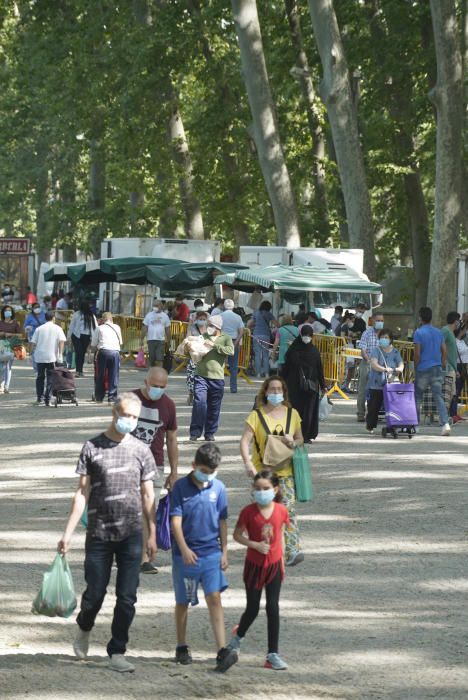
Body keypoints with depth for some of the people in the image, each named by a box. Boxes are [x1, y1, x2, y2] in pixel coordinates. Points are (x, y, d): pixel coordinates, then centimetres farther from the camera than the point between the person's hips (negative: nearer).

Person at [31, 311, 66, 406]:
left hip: (39, 356, 2)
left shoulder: (39, 329, 6)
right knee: (50, 378, 3)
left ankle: (40, 398, 10)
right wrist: (60, 354, -10)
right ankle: (47, 400, -3)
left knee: (40, 377, 14)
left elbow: (33, 343, 3)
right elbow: (62, 341, -11)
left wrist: (33, 353, 14)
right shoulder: (57, 329, 1)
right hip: (52, 357, -2)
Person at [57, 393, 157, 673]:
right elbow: (82, 493, 2)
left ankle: (117, 653, 8)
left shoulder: (141, 450, 6)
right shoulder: (92, 448, 1)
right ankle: (84, 628, 34)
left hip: (131, 535, 1)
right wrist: (68, 533, -3)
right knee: (95, 593, 3)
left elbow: (148, 496, 9)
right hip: (99, 533, -1)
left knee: (127, 597, -1)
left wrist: (152, 535, 4)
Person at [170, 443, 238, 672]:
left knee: (214, 598, -9)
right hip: (185, 555, -1)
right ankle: (182, 648, 25)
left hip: (211, 553, 1)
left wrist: (224, 551, 7)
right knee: (182, 602, 10)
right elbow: (176, 521, -11)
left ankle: (222, 651, -16)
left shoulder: (218, 488, 2)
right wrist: (184, 549, -21)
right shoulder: (181, 487, -6)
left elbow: (222, 522, 9)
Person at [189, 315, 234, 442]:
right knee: (199, 403, -12)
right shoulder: (202, 337, 12)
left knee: (214, 407, 5)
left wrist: (214, 345, -17)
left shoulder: (225, 338, 6)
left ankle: (210, 433, 17)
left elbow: (231, 350, -13)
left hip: (217, 378, 0)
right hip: (201, 376, 0)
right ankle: (195, 433, -9)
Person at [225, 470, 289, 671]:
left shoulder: (281, 511, -5)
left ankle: (273, 654, 4)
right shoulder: (249, 512, -12)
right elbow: (237, 535, -5)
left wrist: (281, 559, 9)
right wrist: (255, 545, -19)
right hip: (254, 564, -2)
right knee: (252, 609, 5)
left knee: (273, 608, -1)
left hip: (274, 565, 2)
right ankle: (238, 636, 37)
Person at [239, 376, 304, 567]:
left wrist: (294, 442, -9)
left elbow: (301, 439, 16)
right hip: (262, 471, -1)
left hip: (285, 471, 1)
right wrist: (248, 463, -28)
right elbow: (245, 440, -12)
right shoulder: (256, 415, -3)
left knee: (288, 509, -12)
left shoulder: (292, 414, 7)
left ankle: (292, 551, -16)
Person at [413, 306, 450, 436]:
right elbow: (444, 351, 10)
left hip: (423, 369, -4)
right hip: (437, 369, 4)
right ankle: (445, 424, -17)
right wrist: (443, 364, 18)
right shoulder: (438, 332, 8)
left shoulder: (419, 333, -8)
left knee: (417, 397, 11)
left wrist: (415, 367, 0)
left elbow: (417, 353, -11)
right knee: (438, 397, -1)